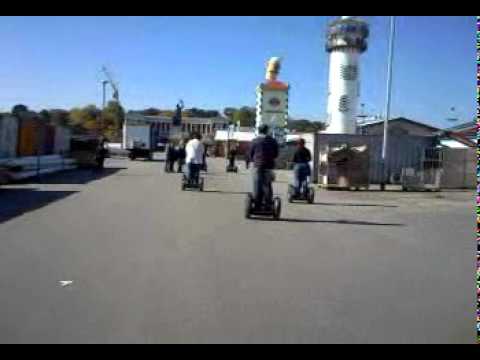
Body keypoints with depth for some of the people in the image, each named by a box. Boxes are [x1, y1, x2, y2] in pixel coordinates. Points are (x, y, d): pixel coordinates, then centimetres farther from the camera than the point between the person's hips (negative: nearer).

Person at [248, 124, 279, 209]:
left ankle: (257, 205, 2)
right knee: (267, 185, 6)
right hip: (269, 165, 2)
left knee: (257, 185, 2)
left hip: (257, 165, -2)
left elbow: (250, 154, 2)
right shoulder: (273, 141, 5)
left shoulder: (255, 141, -2)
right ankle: (268, 204, 4)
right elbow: (276, 154, 10)